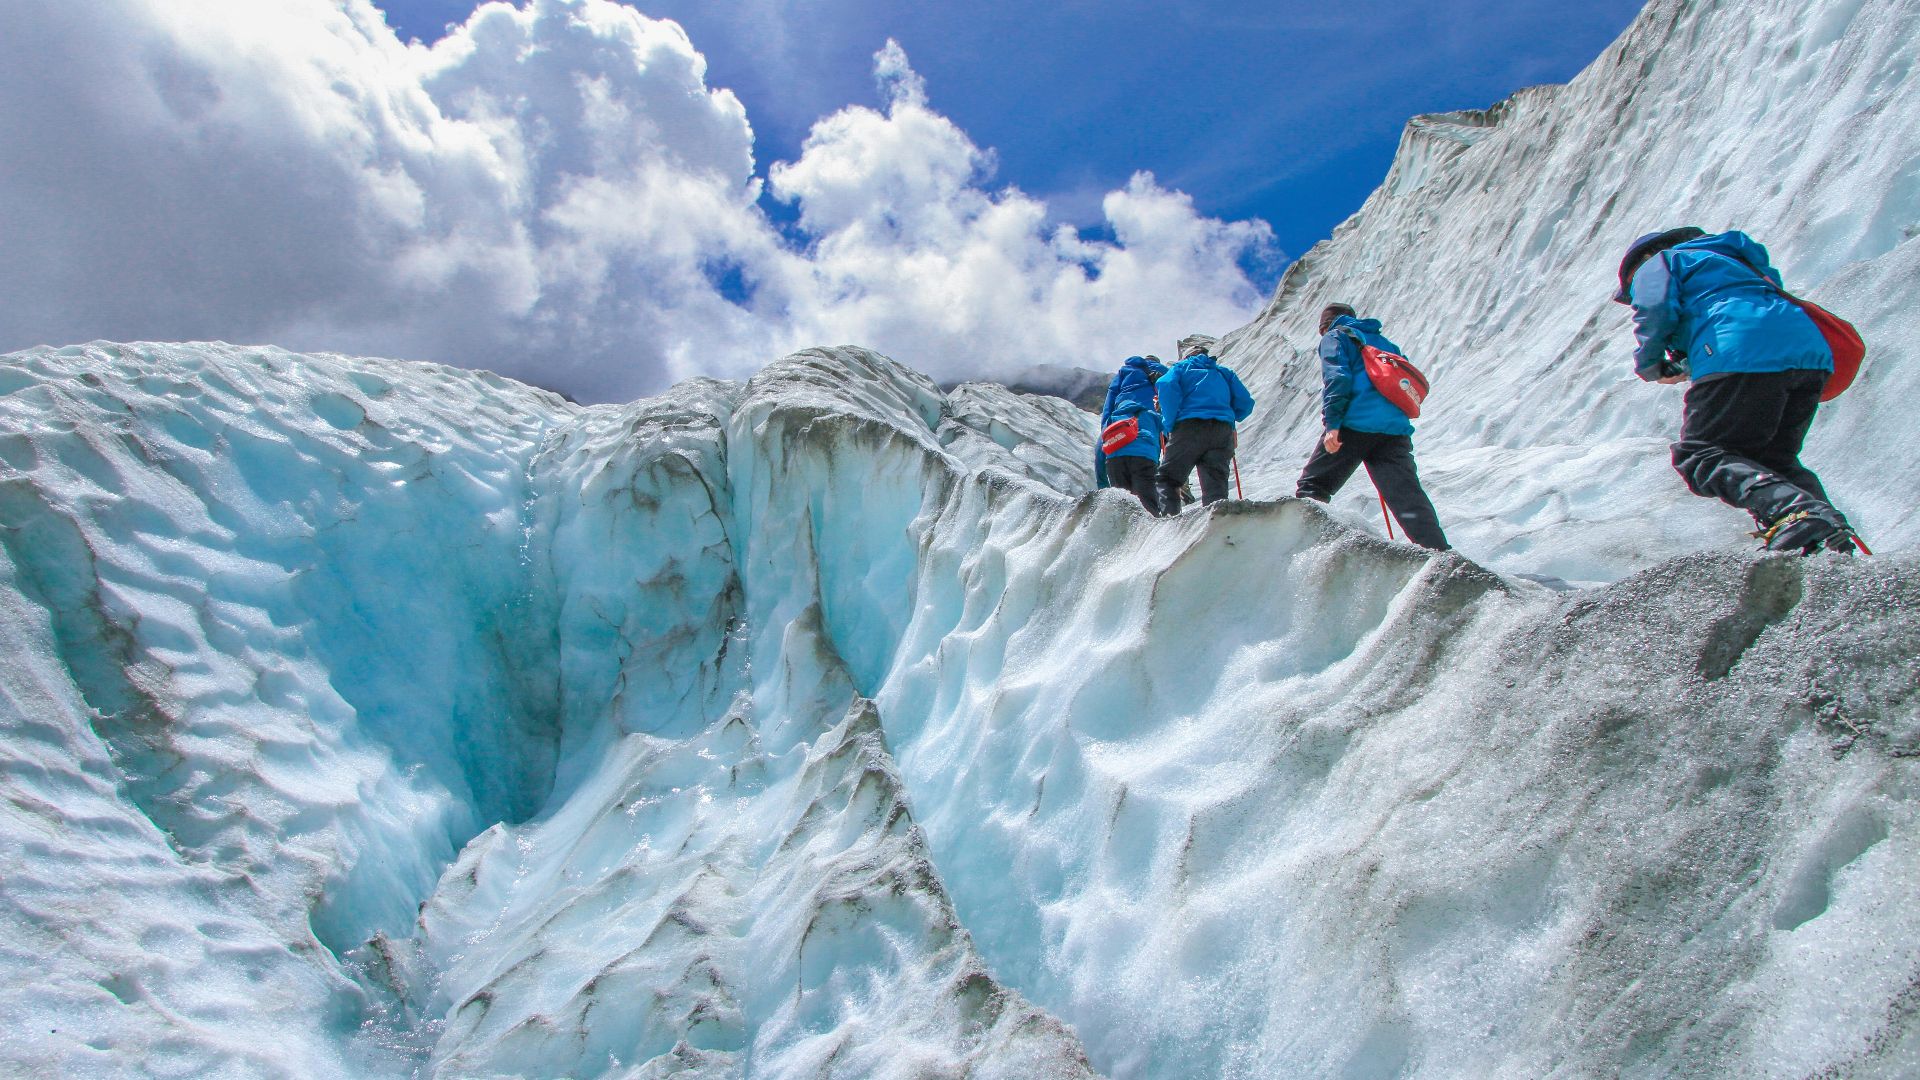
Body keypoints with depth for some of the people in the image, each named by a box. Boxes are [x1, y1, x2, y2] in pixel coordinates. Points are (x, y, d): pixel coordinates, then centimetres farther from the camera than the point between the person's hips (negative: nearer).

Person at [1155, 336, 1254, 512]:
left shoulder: (1181, 367, 20)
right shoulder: (1224, 372, 29)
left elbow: (1166, 386, -3)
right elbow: (1245, 403, 17)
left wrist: (1169, 425, 0)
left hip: (1189, 427, -3)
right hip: (1223, 431, 3)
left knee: (1167, 478, 2)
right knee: (1215, 484, 0)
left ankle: (1169, 516, -19)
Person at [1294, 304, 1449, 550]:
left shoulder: (1335, 337, 12)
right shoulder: (1384, 342, 32)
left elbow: (1337, 377, -6)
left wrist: (1331, 423, -13)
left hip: (1354, 425, -5)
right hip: (1396, 428, 5)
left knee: (1313, 487, 5)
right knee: (1409, 497, -1)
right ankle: (1440, 556, -10)